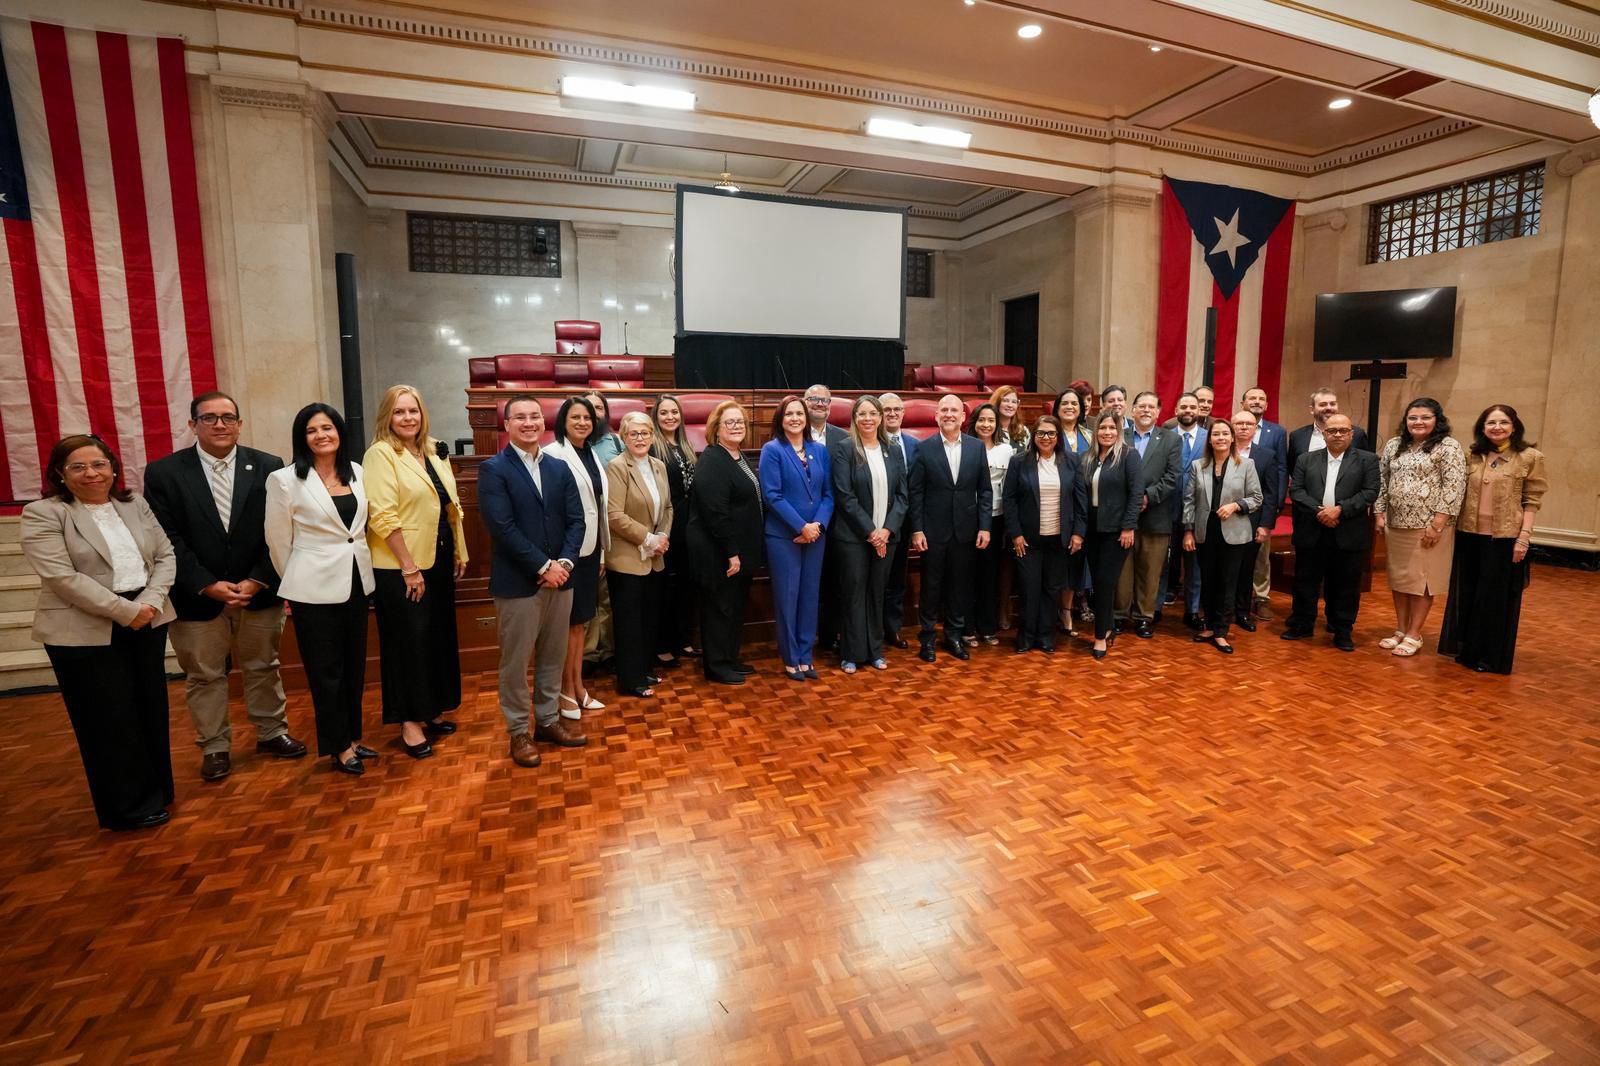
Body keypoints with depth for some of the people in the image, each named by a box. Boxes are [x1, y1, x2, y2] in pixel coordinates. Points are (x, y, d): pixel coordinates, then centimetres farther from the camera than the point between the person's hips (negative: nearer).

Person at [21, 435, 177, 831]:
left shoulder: (136, 505, 8)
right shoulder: (43, 514, -7)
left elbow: (166, 556, 5)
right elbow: (61, 577, -16)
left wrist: (150, 602, -11)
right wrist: (125, 611, -19)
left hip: (148, 622, 5)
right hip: (85, 632, -4)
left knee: (151, 709, 12)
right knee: (109, 719, 5)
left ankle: (155, 792, 28)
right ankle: (129, 805, 20)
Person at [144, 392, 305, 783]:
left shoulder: (269, 468, -2)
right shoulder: (163, 473, -4)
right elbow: (167, 541, -7)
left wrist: (257, 581, -12)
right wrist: (208, 585, -15)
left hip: (258, 592, 1)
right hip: (196, 598, -1)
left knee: (263, 667, 15)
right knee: (204, 676, 11)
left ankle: (272, 732, 31)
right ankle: (214, 747, 26)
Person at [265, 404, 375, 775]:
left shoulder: (357, 473, 5)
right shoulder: (285, 480, -9)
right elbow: (278, 541, -1)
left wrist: (361, 569, 14)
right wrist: (296, 583, 7)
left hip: (357, 581, 5)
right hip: (315, 587, -5)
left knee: (355, 664, 14)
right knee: (326, 669, 7)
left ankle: (353, 737, 30)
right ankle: (338, 747, 20)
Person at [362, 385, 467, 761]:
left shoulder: (434, 452, 10)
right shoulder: (380, 454, -11)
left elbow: (451, 506, 15)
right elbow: (382, 517, -18)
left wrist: (459, 552, 11)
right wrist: (409, 566, -20)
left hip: (438, 560, 7)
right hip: (400, 567, -7)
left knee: (439, 637, 14)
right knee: (408, 641, 3)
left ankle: (431, 711, 29)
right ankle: (409, 722, 16)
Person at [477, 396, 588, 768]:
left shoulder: (559, 468, 10)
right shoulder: (493, 469, -6)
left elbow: (576, 521, 4)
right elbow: (502, 527, -15)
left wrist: (564, 562, -11)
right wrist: (542, 567, -17)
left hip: (560, 578, 5)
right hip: (517, 582, -5)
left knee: (553, 657, 14)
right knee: (515, 662, 6)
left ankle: (548, 721, 29)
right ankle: (518, 732, 20)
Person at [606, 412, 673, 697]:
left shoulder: (659, 466, 9)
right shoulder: (617, 467, -13)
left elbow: (667, 507, 14)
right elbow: (614, 515, -20)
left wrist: (663, 537, -4)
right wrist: (649, 539, -17)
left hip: (654, 557, 7)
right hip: (627, 558, -7)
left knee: (649, 617, 14)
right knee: (629, 620, 2)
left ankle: (644, 670, 28)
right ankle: (630, 679, 13)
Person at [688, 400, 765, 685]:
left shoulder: (738, 458, 12)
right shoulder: (712, 461, -17)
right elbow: (716, 512, -24)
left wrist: (740, 551, 15)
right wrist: (731, 552, -23)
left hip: (738, 549, 9)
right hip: (717, 552, -9)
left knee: (736, 606, 17)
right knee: (719, 608, 2)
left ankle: (730, 659, 30)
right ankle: (716, 667, 15)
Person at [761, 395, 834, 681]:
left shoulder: (820, 450, 8)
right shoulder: (772, 450, -5)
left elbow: (828, 494, 5)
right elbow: (772, 495, -13)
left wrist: (818, 524, -11)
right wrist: (801, 526, -16)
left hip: (815, 535, 4)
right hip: (783, 536, -4)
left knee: (810, 595, 9)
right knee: (787, 596, 3)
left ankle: (806, 656, 21)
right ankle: (791, 660, 16)